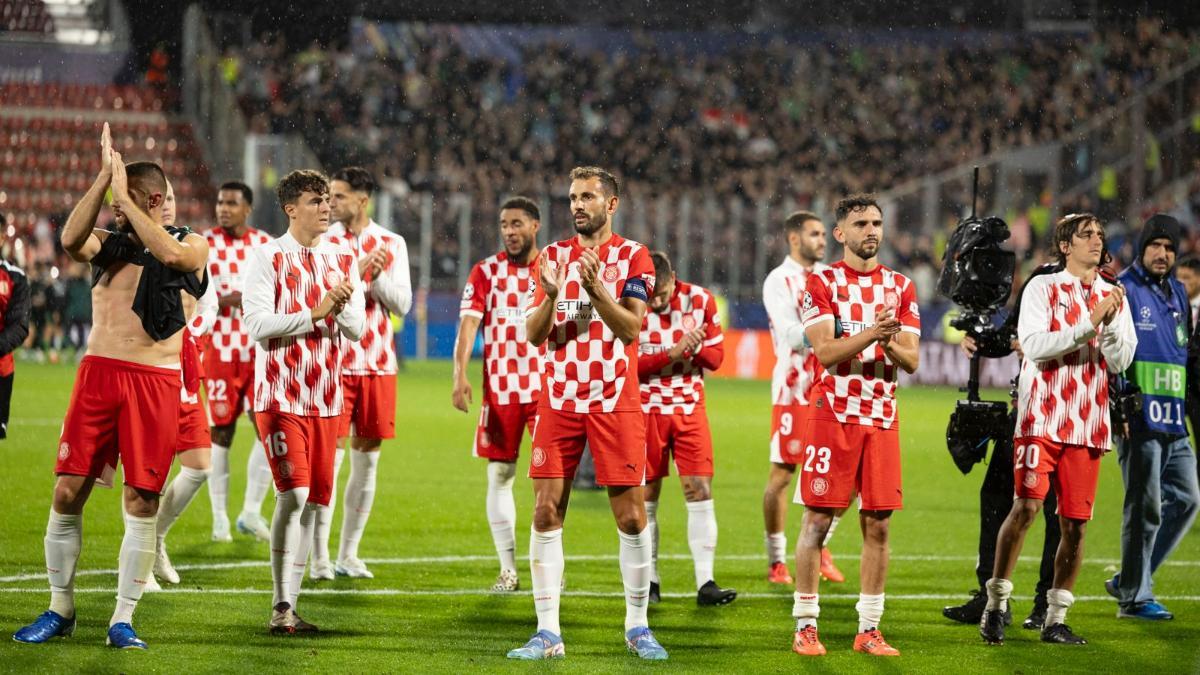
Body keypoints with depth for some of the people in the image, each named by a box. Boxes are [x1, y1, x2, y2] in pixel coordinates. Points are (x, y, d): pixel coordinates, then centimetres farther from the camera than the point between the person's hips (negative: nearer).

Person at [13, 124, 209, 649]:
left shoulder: (192, 246, 5)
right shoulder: (108, 244, 12)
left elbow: (170, 254, -19)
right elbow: (70, 240, -10)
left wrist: (122, 193, -14)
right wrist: (103, 178, -15)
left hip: (157, 381, -2)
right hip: (98, 371, 2)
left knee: (141, 501, -4)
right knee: (68, 491, -2)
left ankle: (123, 620, 4)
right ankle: (60, 610, 11)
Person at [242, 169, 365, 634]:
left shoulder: (342, 260, 11)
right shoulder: (267, 258, -5)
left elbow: (357, 330, 8)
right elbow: (257, 324, -14)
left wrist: (343, 307, -13)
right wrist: (315, 313, -16)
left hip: (326, 398, 6)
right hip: (280, 394, -6)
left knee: (314, 500, 5)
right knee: (293, 493, -16)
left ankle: (289, 604, 13)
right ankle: (281, 609, -10)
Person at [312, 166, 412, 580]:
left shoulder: (391, 244, 7)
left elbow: (402, 304, 3)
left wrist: (377, 276, -14)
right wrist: (357, 271, -20)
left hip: (378, 363, 3)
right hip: (335, 362, -3)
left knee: (367, 459, 7)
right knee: (329, 457, -8)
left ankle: (348, 556, 15)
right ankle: (320, 557, -4)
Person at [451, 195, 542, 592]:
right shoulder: (486, 272, 4)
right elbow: (468, 324, -6)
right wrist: (459, 376, -19)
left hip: (546, 388, -1)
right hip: (499, 390, 1)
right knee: (499, 476, 2)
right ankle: (508, 569, 8)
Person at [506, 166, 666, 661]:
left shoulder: (632, 257, 0)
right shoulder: (553, 256, 9)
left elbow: (631, 329, -10)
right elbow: (533, 334, 4)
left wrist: (596, 291, -24)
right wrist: (551, 295, -15)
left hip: (615, 402, -3)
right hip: (559, 399, 3)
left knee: (631, 516, -2)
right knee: (546, 512, -2)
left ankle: (637, 626, 11)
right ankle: (547, 633, 1)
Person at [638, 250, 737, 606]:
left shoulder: (700, 300, -3)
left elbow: (716, 356, 2)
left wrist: (697, 348, -21)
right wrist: (673, 353, -26)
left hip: (690, 407, 1)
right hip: (646, 410, -1)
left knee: (700, 491, -6)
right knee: (646, 497, 4)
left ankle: (705, 583, -7)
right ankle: (649, 581, 13)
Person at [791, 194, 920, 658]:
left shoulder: (900, 287, 11)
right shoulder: (822, 283, -1)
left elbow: (912, 361, 5)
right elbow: (825, 351, -13)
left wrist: (892, 344, -17)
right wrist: (871, 334, -27)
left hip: (882, 419, 4)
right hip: (833, 414, -4)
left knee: (877, 524, 3)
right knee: (818, 520, -2)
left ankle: (869, 629, 9)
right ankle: (805, 627, 3)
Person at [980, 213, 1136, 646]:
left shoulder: (1113, 297, 12)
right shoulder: (1043, 288, 1)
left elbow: (1120, 362, 5)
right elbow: (1034, 345, -12)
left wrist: (1112, 321, -12)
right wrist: (1089, 323, -17)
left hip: (1088, 426, 4)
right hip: (1043, 418, -4)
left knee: (1075, 523, 2)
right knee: (1027, 507, -14)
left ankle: (1056, 619, 10)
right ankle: (996, 603, -1)